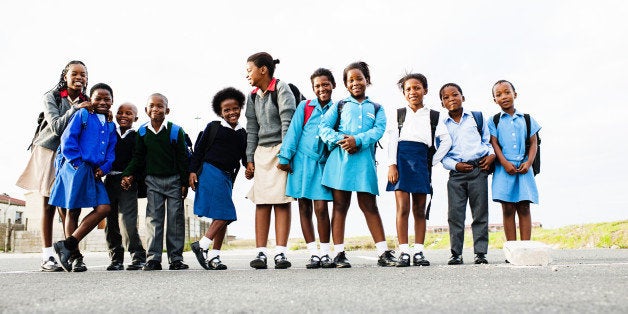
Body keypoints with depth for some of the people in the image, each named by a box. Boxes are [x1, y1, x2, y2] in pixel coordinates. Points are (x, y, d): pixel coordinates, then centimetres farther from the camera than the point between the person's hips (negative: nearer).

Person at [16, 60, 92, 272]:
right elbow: (56, 127, -16)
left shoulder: (86, 103, 3)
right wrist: (76, 108, -23)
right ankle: (47, 256, 3)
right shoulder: (51, 97, -4)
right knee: (48, 203, 0)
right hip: (49, 152, -2)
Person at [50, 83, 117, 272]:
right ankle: (74, 256, 5)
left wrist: (104, 168, -1)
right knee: (73, 211, -2)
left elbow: (111, 151, 16)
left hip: (94, 172, 6)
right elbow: (67, 139, -6)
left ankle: (68, 244, 1)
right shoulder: (82, 115, 2)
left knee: (104, 208, -7)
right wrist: (78, 163, -10)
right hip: (76, 168, -6)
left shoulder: (111, 126, 18)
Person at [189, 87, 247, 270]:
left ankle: (213, 256, 13)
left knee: (223, 217, 5)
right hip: (210, 171, -6)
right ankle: (202, 245, -5)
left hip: (228, 177, 6)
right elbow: (199, 150, 2)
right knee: (224, 214, -15)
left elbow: (245, 157, 15)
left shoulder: (242, 134, 14)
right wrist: (193, 171, -6)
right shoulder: (213, 127, 2)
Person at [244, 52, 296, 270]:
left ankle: (280, 253, -5)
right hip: (261, 152, 5)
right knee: (261, 202, -1)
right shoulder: (253, 96, 16)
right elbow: (252, 130, 15)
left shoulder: (282, 89, -2)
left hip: (281, 150, -5)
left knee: (281, 201, -6)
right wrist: (249, 159, 8)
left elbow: (288, 123, -10)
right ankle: (261, 253, 0)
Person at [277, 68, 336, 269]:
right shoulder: (305, 106, 4)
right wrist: (285, 157, -3)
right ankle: (314, 254, 10)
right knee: (304, 208, 2)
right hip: (302, 161, 0)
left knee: (321, 208, -8)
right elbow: (293, 131, 2)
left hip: (322, 163, 0)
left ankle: (325, 254, 4)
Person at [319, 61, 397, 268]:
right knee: (340, 205, 0)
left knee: (369, 205, 0)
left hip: (364, 159, 0)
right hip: (339, 157, 0)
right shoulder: (340, 105, 17)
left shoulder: (376, 108, 18)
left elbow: (379, 129, 1)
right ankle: (339, 253, 3)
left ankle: (383, 252, 2)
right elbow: (324, 127, 6)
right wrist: (339, 140, -13)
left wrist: (358, 140, -16)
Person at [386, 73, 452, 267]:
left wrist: (433, 161, 2)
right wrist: (392, 165, -9)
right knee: (403, 208, -7)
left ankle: (419, 252, 9)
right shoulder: (398, 115, 12)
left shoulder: (433, 116, 13)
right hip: (402, 158, -1)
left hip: (422, 162, 1)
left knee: (420, 210, 4)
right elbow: (392, 141, 3)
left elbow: (446, 141, 11)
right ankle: (403, 252, -5)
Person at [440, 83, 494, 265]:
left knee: (480, 213, 2)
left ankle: (480, 252, 9)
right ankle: (456, 253, 6)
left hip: (479, 169, 0)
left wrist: (491, 154, -2)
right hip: (456, 173, 0)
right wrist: (455, 165, -8)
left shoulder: (477, 117, 12)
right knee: (455, 214, -1)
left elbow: (487, 139, 16)